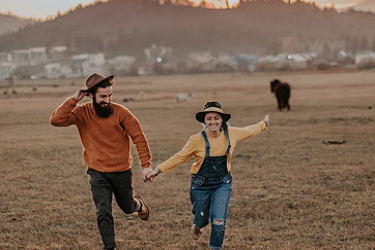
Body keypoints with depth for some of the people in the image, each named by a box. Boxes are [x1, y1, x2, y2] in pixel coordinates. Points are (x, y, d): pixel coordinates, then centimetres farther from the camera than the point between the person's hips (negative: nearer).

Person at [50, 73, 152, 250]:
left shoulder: (120, 112, -14)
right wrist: (74, 100, -25)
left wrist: (146, 164, -11)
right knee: (103, 214, -9)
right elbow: (56, 120, -22)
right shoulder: (82, 113, -10)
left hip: (122, 172, 0)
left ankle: (138, 204, 56)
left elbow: (138, 137, -9)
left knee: (127, 208, 20)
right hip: (98, 174, 0)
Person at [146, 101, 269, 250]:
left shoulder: (231, 134, -6)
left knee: (218, 220, -12)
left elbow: (249, 131, 15)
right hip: (201, 185, -1)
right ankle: (197, 225, 49)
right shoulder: (197, 140, -15)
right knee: (202, 219, 10)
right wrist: (158, 170, -9)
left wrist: (263, 124, 30)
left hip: (222, 184, 1)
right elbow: (179, 158, -6)